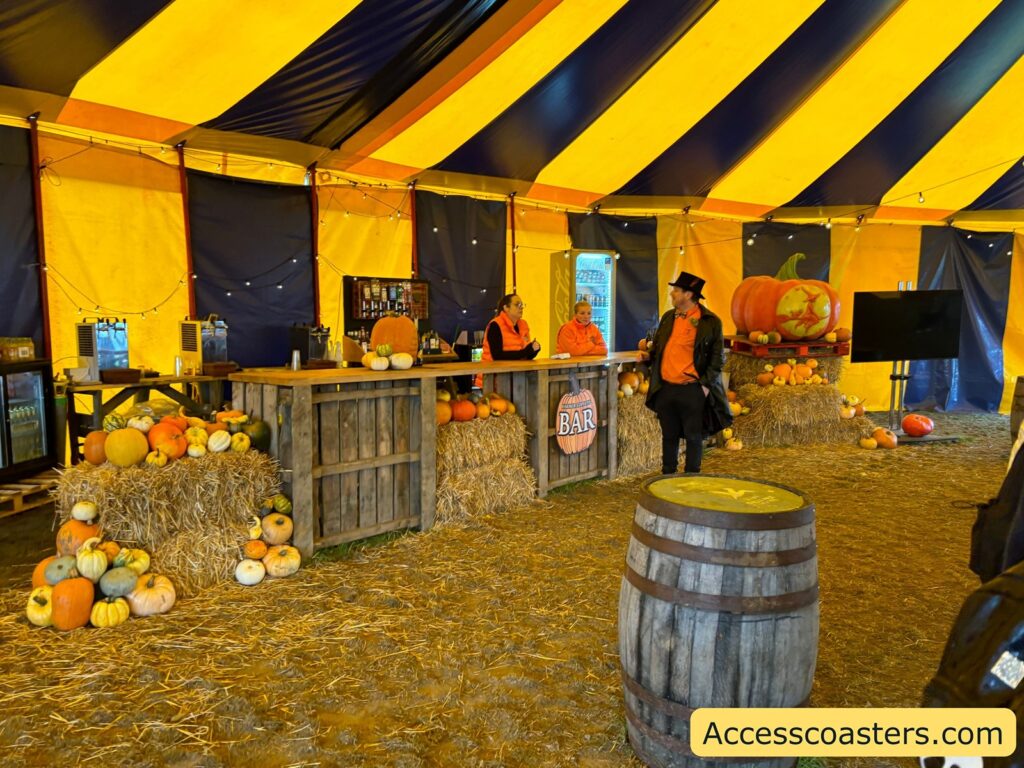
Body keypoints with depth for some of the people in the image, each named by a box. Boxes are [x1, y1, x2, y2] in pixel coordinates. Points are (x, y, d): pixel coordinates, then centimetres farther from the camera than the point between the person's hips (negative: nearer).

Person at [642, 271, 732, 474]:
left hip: (692, 390, -5)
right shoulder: (668, 317, 12)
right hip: (665, 388, 5)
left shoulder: (710, 322, -5)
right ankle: (667, 476, 26)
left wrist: (706, 384, -10)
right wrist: (649, 353, 2)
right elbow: (658, 345, 23)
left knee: (693, 437, 5)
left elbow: (718, 357, -4)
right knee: (669, 436, 14)